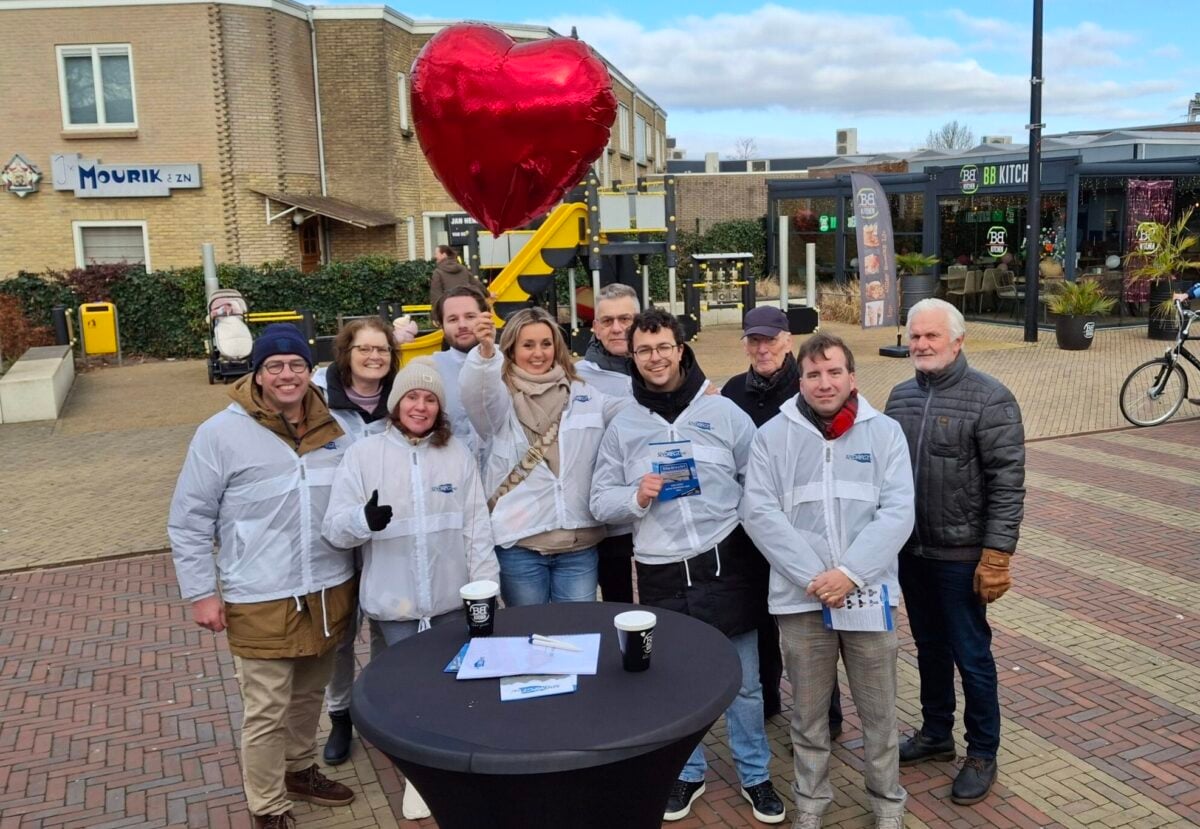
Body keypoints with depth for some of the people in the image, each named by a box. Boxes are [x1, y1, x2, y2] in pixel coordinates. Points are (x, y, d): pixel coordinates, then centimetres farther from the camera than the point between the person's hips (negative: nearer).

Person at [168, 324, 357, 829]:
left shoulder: (333, 428, 3)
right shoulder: (221, 434, -10)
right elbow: (188, 521, -5)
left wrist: (358, 570, 13)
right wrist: (200, 592, -7)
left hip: (330, 592, 5)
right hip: (261, 602, -4)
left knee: (309, 697, 20)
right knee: (266, 711, 4)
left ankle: (299, 771, 43)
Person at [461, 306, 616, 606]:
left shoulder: (585, 395, 11)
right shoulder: (500, 397, -1)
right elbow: (473, 391, -23)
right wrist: (485, 351, -44)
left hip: (579, 542, 3)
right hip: (519, 543, -2)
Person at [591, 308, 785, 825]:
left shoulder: (722, 411, 1)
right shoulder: (622, 426, 4)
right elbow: (600, 501, 5)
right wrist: (637, 497, -14)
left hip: (726, 565, -1)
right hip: (662, 575, 1)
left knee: (743, 682, 11)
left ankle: (754, 775, 30)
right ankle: (688, 773, 35)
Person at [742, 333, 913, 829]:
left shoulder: (885, 432, 2)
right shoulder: (772, 436, 1)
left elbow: (897, 512, -5)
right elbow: (759, 513, -7)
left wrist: (850, 573, -16)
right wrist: (812, 577, -15)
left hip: (868, 593, 0)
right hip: (801, 598, 0)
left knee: (878, 711, 13)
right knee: (808, 712, 13)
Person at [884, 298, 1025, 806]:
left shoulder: (990, 399, -12)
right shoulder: (901, 396, 6)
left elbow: (1007, 483, -15)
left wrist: (997, 554, -18)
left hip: (961, 554, -5)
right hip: (910, 550, 5)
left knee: (971, 655, 7)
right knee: (930, 648, 19)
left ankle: (982, 754, 24)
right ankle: (935, 734, 37)